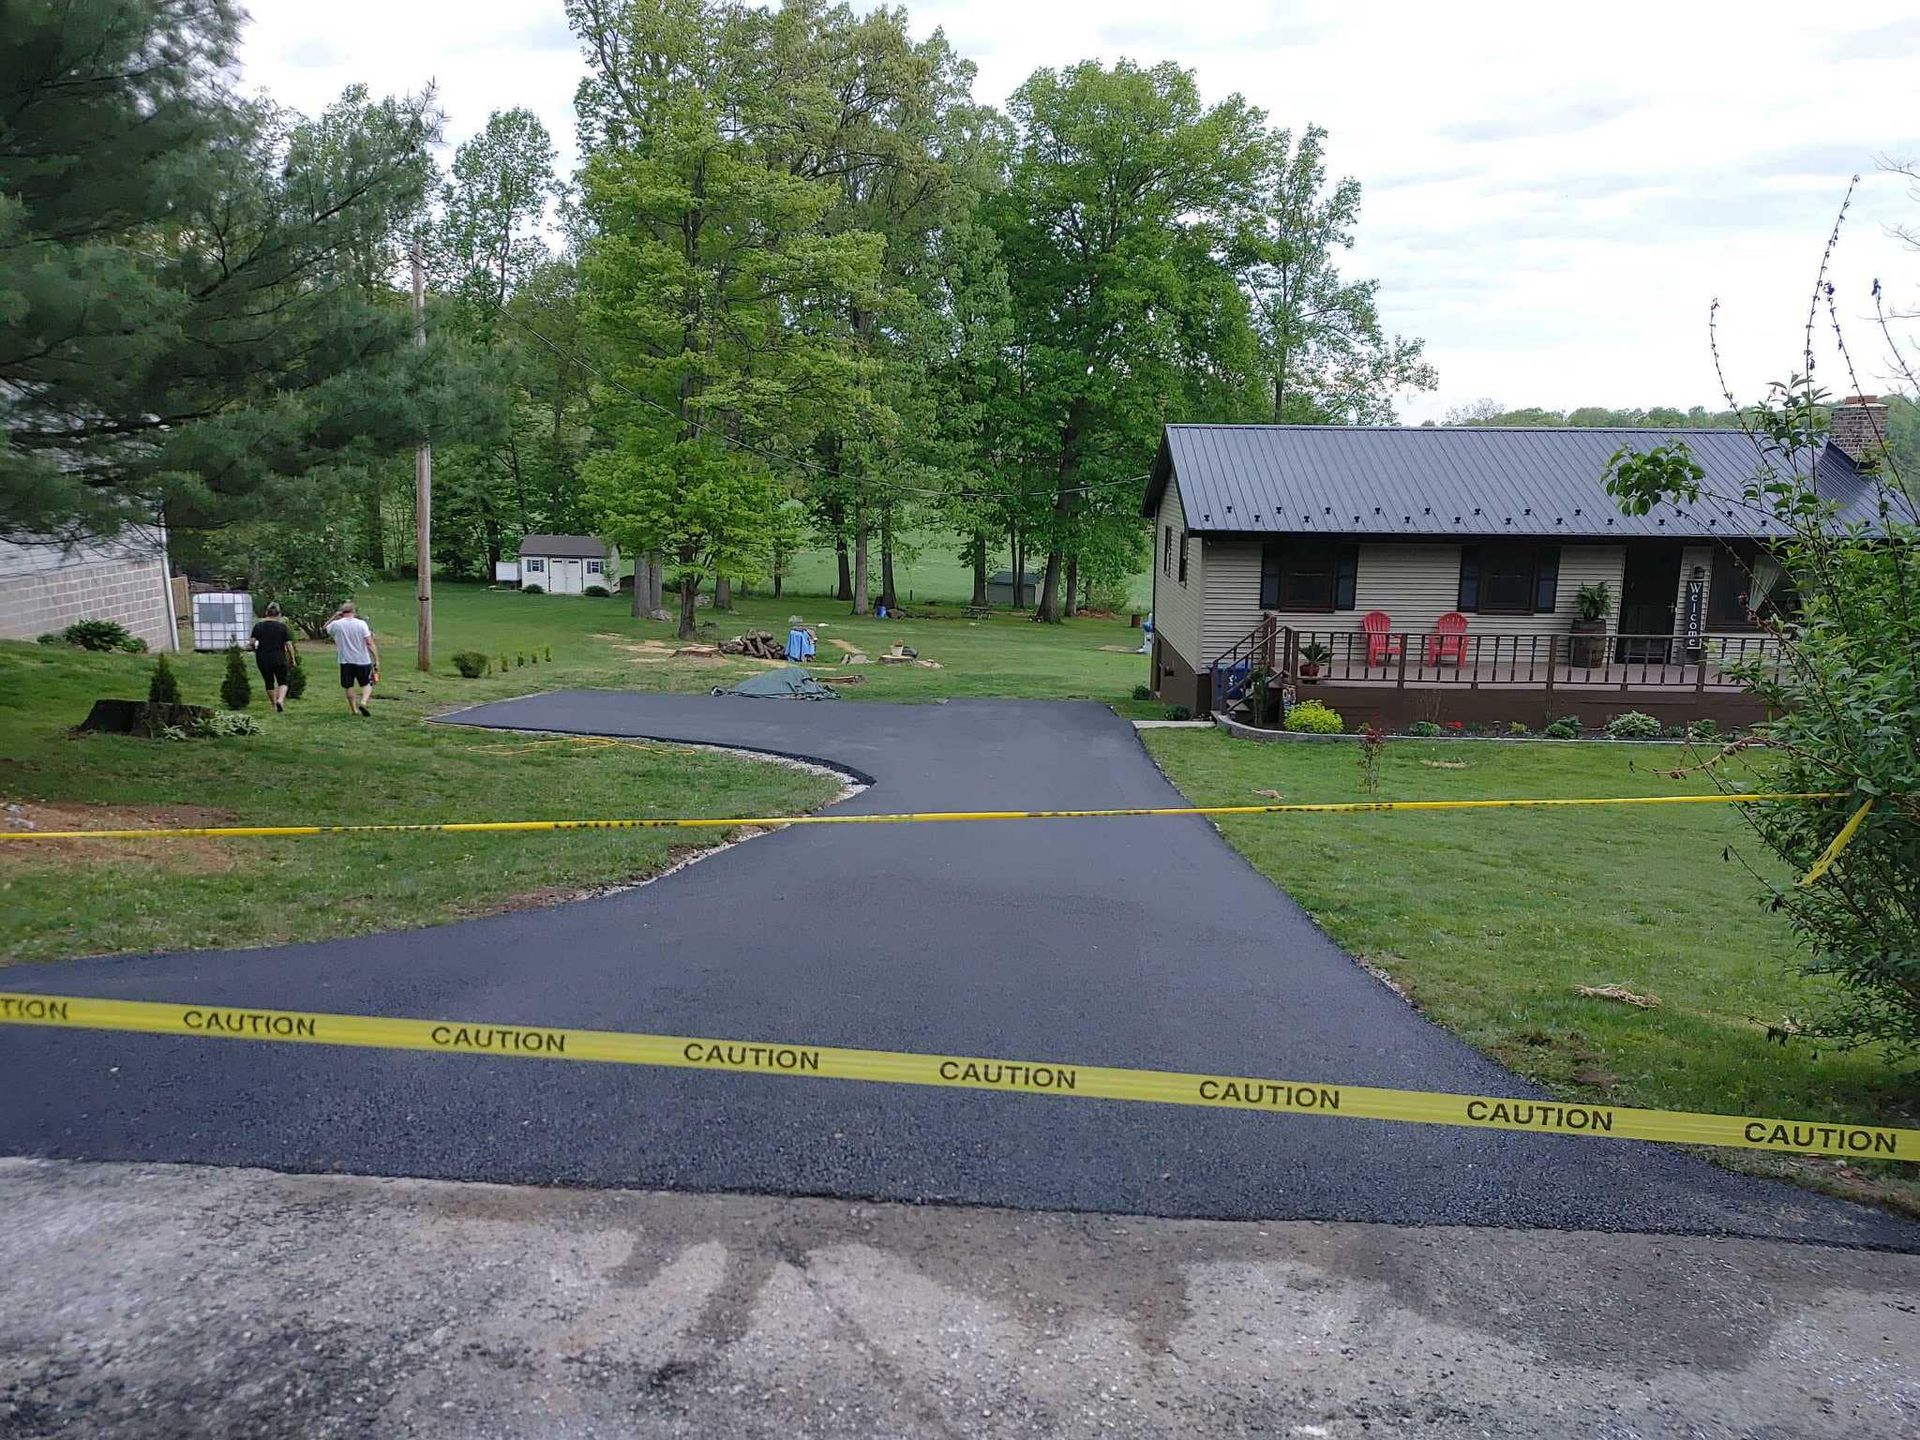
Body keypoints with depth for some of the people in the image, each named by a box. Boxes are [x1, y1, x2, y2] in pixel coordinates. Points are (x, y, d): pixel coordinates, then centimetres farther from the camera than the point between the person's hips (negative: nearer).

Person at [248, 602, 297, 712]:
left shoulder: (258, 626, -1)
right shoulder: (282, 626, -5)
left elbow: (252, 642, -7)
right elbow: (288, 644, -7)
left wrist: (251, 646, 16)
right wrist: (293, 659, 1)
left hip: (263, 659, 2)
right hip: (279, 659, -2)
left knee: (269, 682, 15)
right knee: (283, 681, 7)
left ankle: (274, 705, 22)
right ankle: (280, 700, -19)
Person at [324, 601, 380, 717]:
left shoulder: (336, 624, -3)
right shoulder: (361, 623, -7)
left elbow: (326, 628, 22)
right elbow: (370, 643, -10)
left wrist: (335, 617, 18)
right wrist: (377, 660, -8)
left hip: (345, 661, 1)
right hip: (362, 660, -1)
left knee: (349, 686, 14)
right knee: (367, 684, 13)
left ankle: (353, 709, 18)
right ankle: (363, 702, -10)